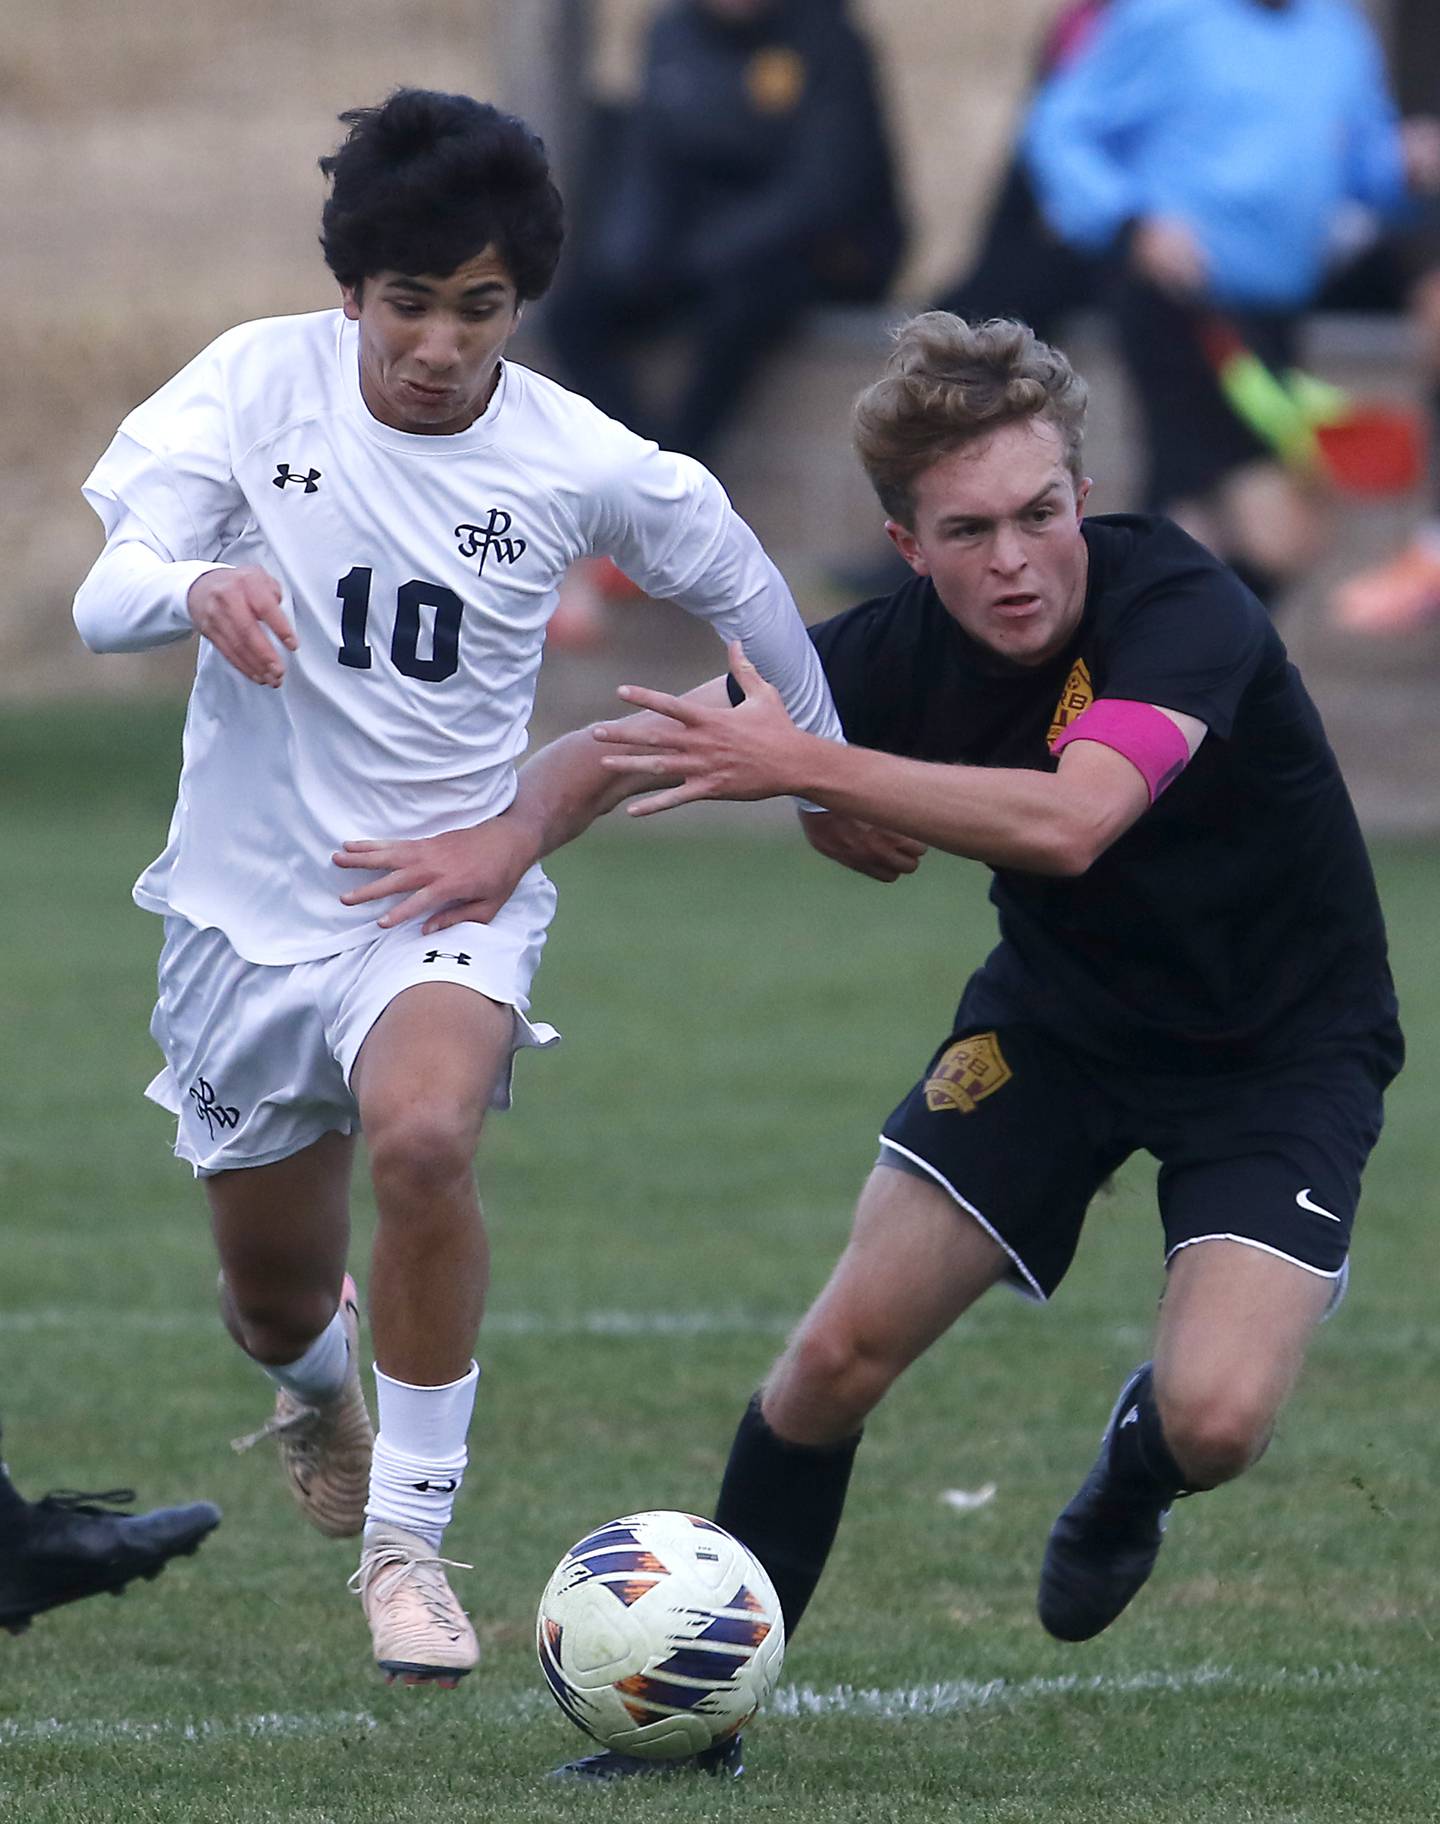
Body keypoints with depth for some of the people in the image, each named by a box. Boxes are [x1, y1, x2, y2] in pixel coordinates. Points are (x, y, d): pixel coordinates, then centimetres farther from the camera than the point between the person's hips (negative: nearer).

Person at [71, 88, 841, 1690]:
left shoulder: (582, 466, -10)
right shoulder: (257, 384, -10)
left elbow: (737, 582, 10)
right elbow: (102, 601, -17)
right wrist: (195, 587, -41)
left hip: (448, 886, -2)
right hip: (250, 894, 2)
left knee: (423, 1139, -34)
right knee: (272, 1295, 13)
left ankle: (408, 1541, -19)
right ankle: (318, 1385, 55)